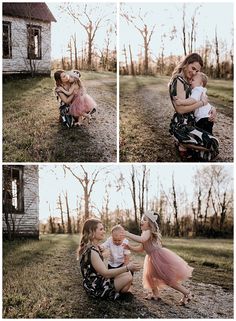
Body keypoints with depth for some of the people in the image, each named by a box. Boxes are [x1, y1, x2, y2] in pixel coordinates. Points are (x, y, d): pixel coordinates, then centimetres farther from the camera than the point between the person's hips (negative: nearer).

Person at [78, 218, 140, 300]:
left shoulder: (94, 247, 6)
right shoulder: (91, 251, -25)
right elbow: (106, 273, -28)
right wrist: (127, 267, -29)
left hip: (98, 281, 10)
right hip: (96, 288, -10)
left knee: (128, 273, 8)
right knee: (128, 277, -14)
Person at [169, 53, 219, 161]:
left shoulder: (187, 81, 14)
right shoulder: (178, 81, -16)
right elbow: (181, 109, -23)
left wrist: (212, 108, -3)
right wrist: (202, 102, -14)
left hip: (188, 123, 10)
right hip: (181, 126, -10)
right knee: (211, 143, -18)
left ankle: (181, 142, 16)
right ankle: (183, 146, -3)